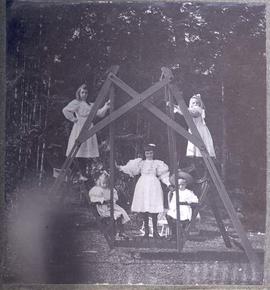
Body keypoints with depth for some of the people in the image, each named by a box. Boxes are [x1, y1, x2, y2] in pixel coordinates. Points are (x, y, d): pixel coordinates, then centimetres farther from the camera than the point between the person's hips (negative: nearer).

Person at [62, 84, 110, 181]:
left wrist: (106, 107, -3)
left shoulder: (90, 105, 18)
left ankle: (83, 174, 11)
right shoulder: (76, 103, 0)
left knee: (86, 152, 5)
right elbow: (65, 110, -7)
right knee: (79, 153, -8)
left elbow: (100, 113, 11)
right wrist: (72, 119, -7)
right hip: (79, 129, -6)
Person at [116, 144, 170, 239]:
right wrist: (119, 167, 6)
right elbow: (129, 168, 15)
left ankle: (155, 231, 0)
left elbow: (163, 175, 9)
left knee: (153, 208, -9)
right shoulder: (141, 163, 17)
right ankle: (146, 230, 9)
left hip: (153, 185, -2)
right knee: (143, 208, 0)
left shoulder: (157, 163, 12)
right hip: (142, 184, 2)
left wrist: (169, 184, -2)